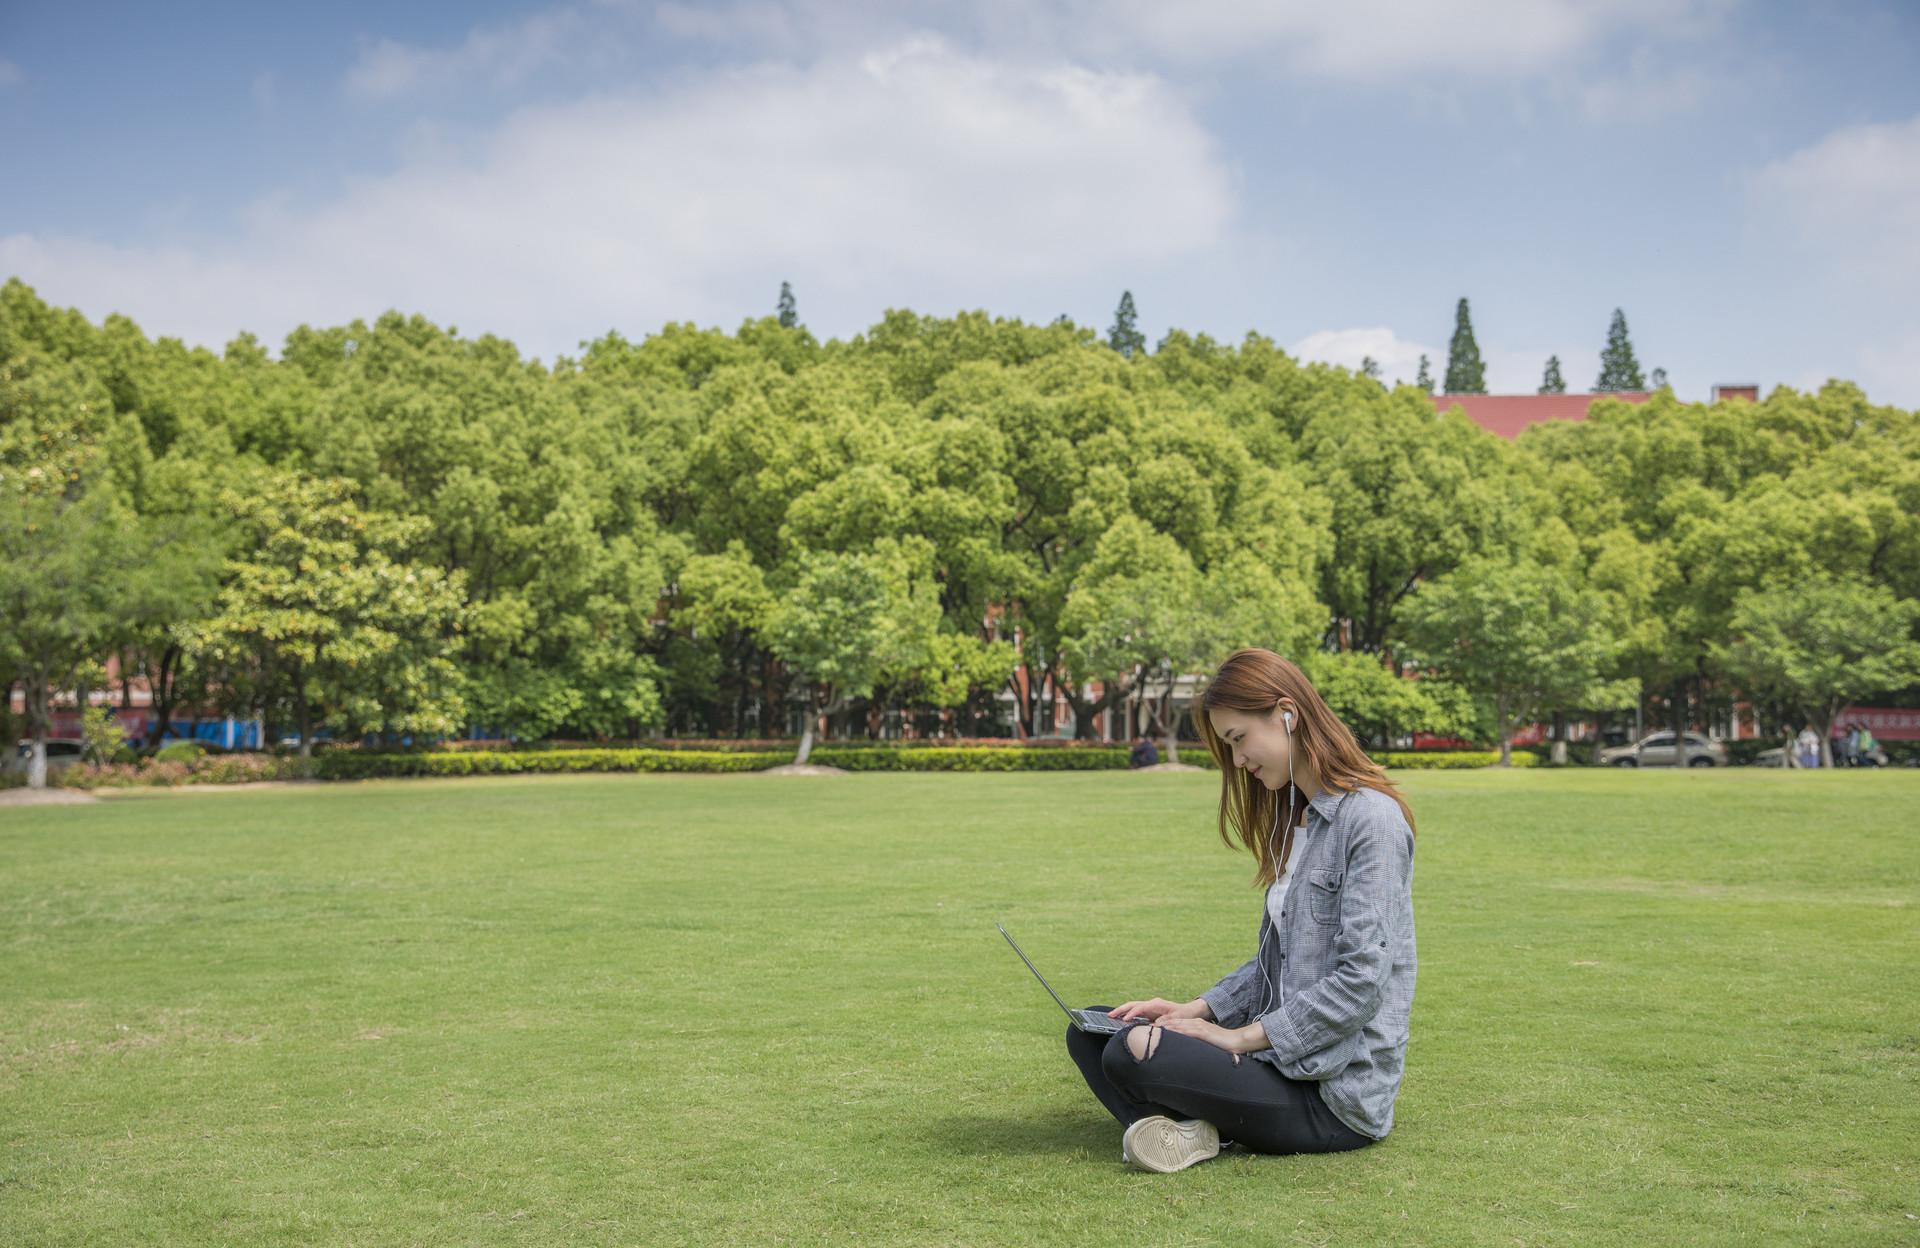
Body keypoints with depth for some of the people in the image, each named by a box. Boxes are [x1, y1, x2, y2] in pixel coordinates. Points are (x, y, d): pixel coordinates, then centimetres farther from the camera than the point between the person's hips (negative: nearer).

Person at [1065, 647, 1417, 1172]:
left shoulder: (1371, 819, -15)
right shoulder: (1295, 820, 15)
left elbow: (1361, 981, -21)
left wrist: (1243, 1036, -17)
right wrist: (1198, 1009, 4)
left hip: (1336, 1095, -10)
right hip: (1283, 1059, 10)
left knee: (1136, 1052, -29)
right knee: (1091, 1030, 4)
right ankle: (1171, 1127, -18)